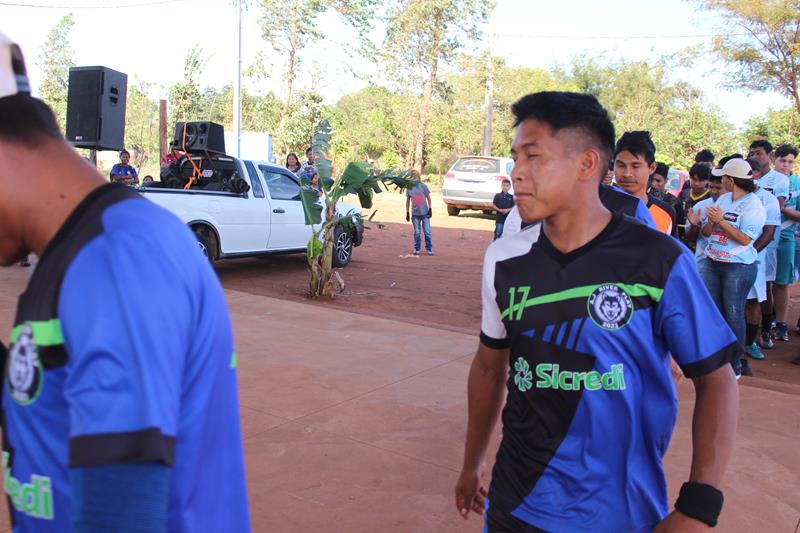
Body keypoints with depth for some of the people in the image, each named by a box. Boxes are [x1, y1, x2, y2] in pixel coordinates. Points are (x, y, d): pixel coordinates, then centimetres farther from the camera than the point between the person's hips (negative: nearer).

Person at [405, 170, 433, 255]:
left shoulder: (423, 186, -4)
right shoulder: (409, 188, 3)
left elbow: (428, 198, 2)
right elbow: (408, 200, 10)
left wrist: (430, 209, -3)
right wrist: (407, 213, 10)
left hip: (425, 212, -2)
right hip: (415, 213, 2)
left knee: (427, 232, 1)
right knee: (416, 232, 7)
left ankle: (429, 249, 8)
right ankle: (416, 249, 16)